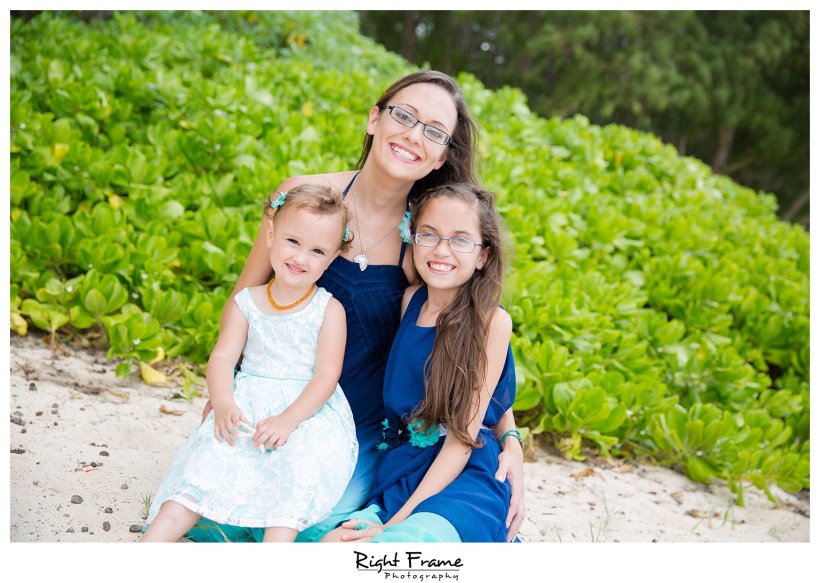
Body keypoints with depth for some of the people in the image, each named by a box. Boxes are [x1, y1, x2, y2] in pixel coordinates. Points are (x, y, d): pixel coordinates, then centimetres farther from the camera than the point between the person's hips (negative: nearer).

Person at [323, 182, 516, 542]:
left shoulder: (491, 321, -10)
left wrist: (396, 522, -16)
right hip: (399, 475, 5)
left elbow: (462, 440, -11)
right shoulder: (410, 299, 7)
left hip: (462, 482, -5)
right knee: (332, 539, -22)